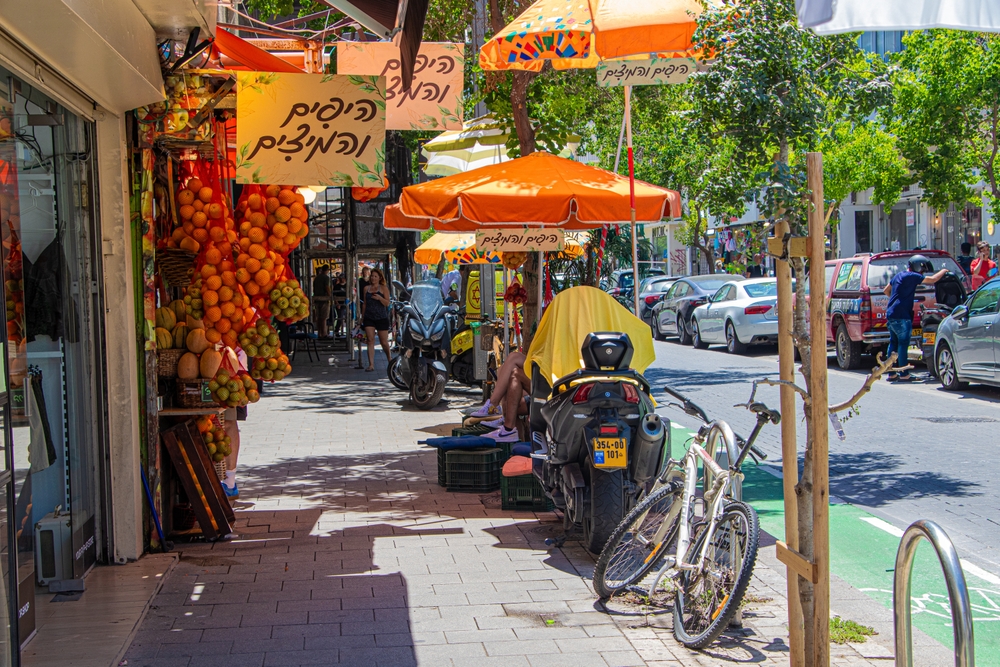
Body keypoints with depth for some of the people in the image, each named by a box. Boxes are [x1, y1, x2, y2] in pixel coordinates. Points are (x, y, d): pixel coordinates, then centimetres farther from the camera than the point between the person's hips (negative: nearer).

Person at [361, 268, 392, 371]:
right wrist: (362, 317, 17)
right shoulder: (366, 288, 12)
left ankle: (389, 357, 32)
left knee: (384, 342, 3)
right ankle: (371, 364, -9)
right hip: (369, 318, 3)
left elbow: (387, 303, -6)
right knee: (370, 340, -7)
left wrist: (380, 298, -24)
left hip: (381, 318, -3)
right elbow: (364, 304, 17)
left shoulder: (383, 288, 0)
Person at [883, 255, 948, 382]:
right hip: (901, 316, -9)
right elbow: (932, 280, -12)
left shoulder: (899, 275, 17)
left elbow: (886, 290, 28)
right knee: (903, 343, -6)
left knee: (893, 343, 12)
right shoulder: (911, 276, -10)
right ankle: (904, 374, -6)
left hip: (891, 313, 9)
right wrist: (943, 271, 5)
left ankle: (891, 374, 14)